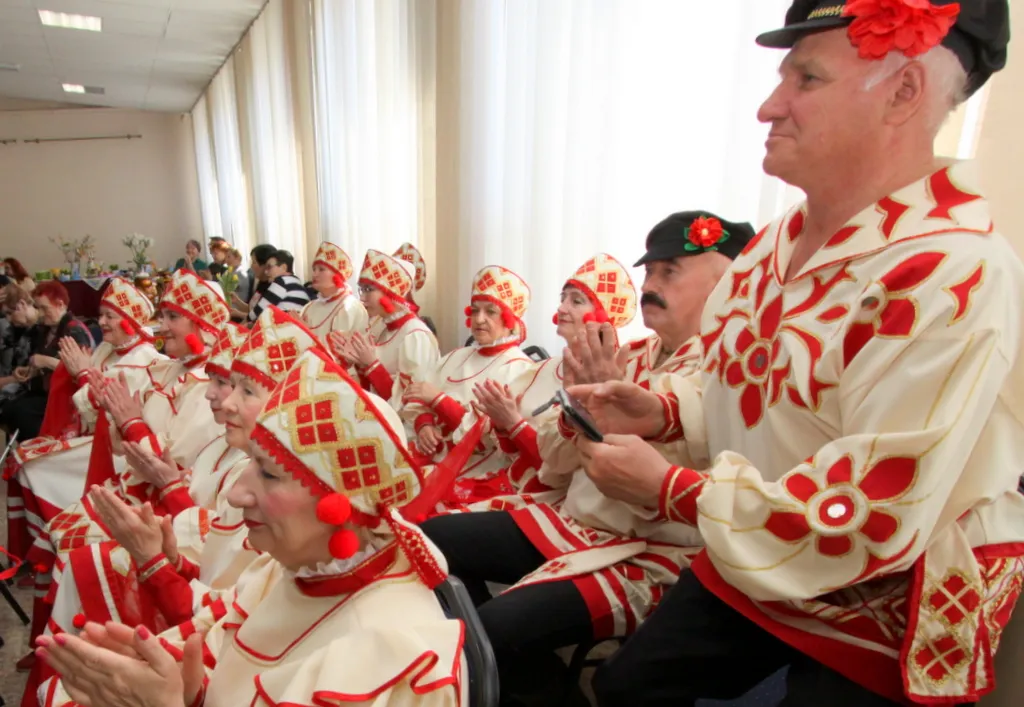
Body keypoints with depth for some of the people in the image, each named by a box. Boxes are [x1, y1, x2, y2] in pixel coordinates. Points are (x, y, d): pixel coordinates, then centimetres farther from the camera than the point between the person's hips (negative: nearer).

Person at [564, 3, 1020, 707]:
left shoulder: (954, 280, -28)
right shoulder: (789, 234, -2)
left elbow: (868, 522, -30)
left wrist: (667, 488, -24)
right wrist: (664, 411, -9)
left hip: (884, 614, -6)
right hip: (752, 562, 7)